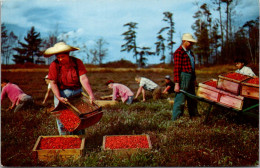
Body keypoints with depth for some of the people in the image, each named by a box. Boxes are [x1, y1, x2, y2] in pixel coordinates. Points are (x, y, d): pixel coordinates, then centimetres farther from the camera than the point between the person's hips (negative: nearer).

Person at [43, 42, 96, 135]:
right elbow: (53, 83, -8)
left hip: (77, 92, 1)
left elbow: (83, 79, -15)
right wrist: (58, 97, -21)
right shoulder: (54, 65, -8)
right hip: (61, 93, -1)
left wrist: (90, 94, -26)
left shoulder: (77, 62, -7)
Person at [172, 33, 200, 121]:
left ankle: (194, 115, 36)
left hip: (190, 77, 10)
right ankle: (176, 119, 2)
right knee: (180, 99, -6)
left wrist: (194, 79, 23)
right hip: (183, 77, -10)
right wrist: (177, 83, -22)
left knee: (192, 98, 21)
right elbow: (176, 69, -18)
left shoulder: (190, 52, 16)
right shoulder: (179, 52, -13)